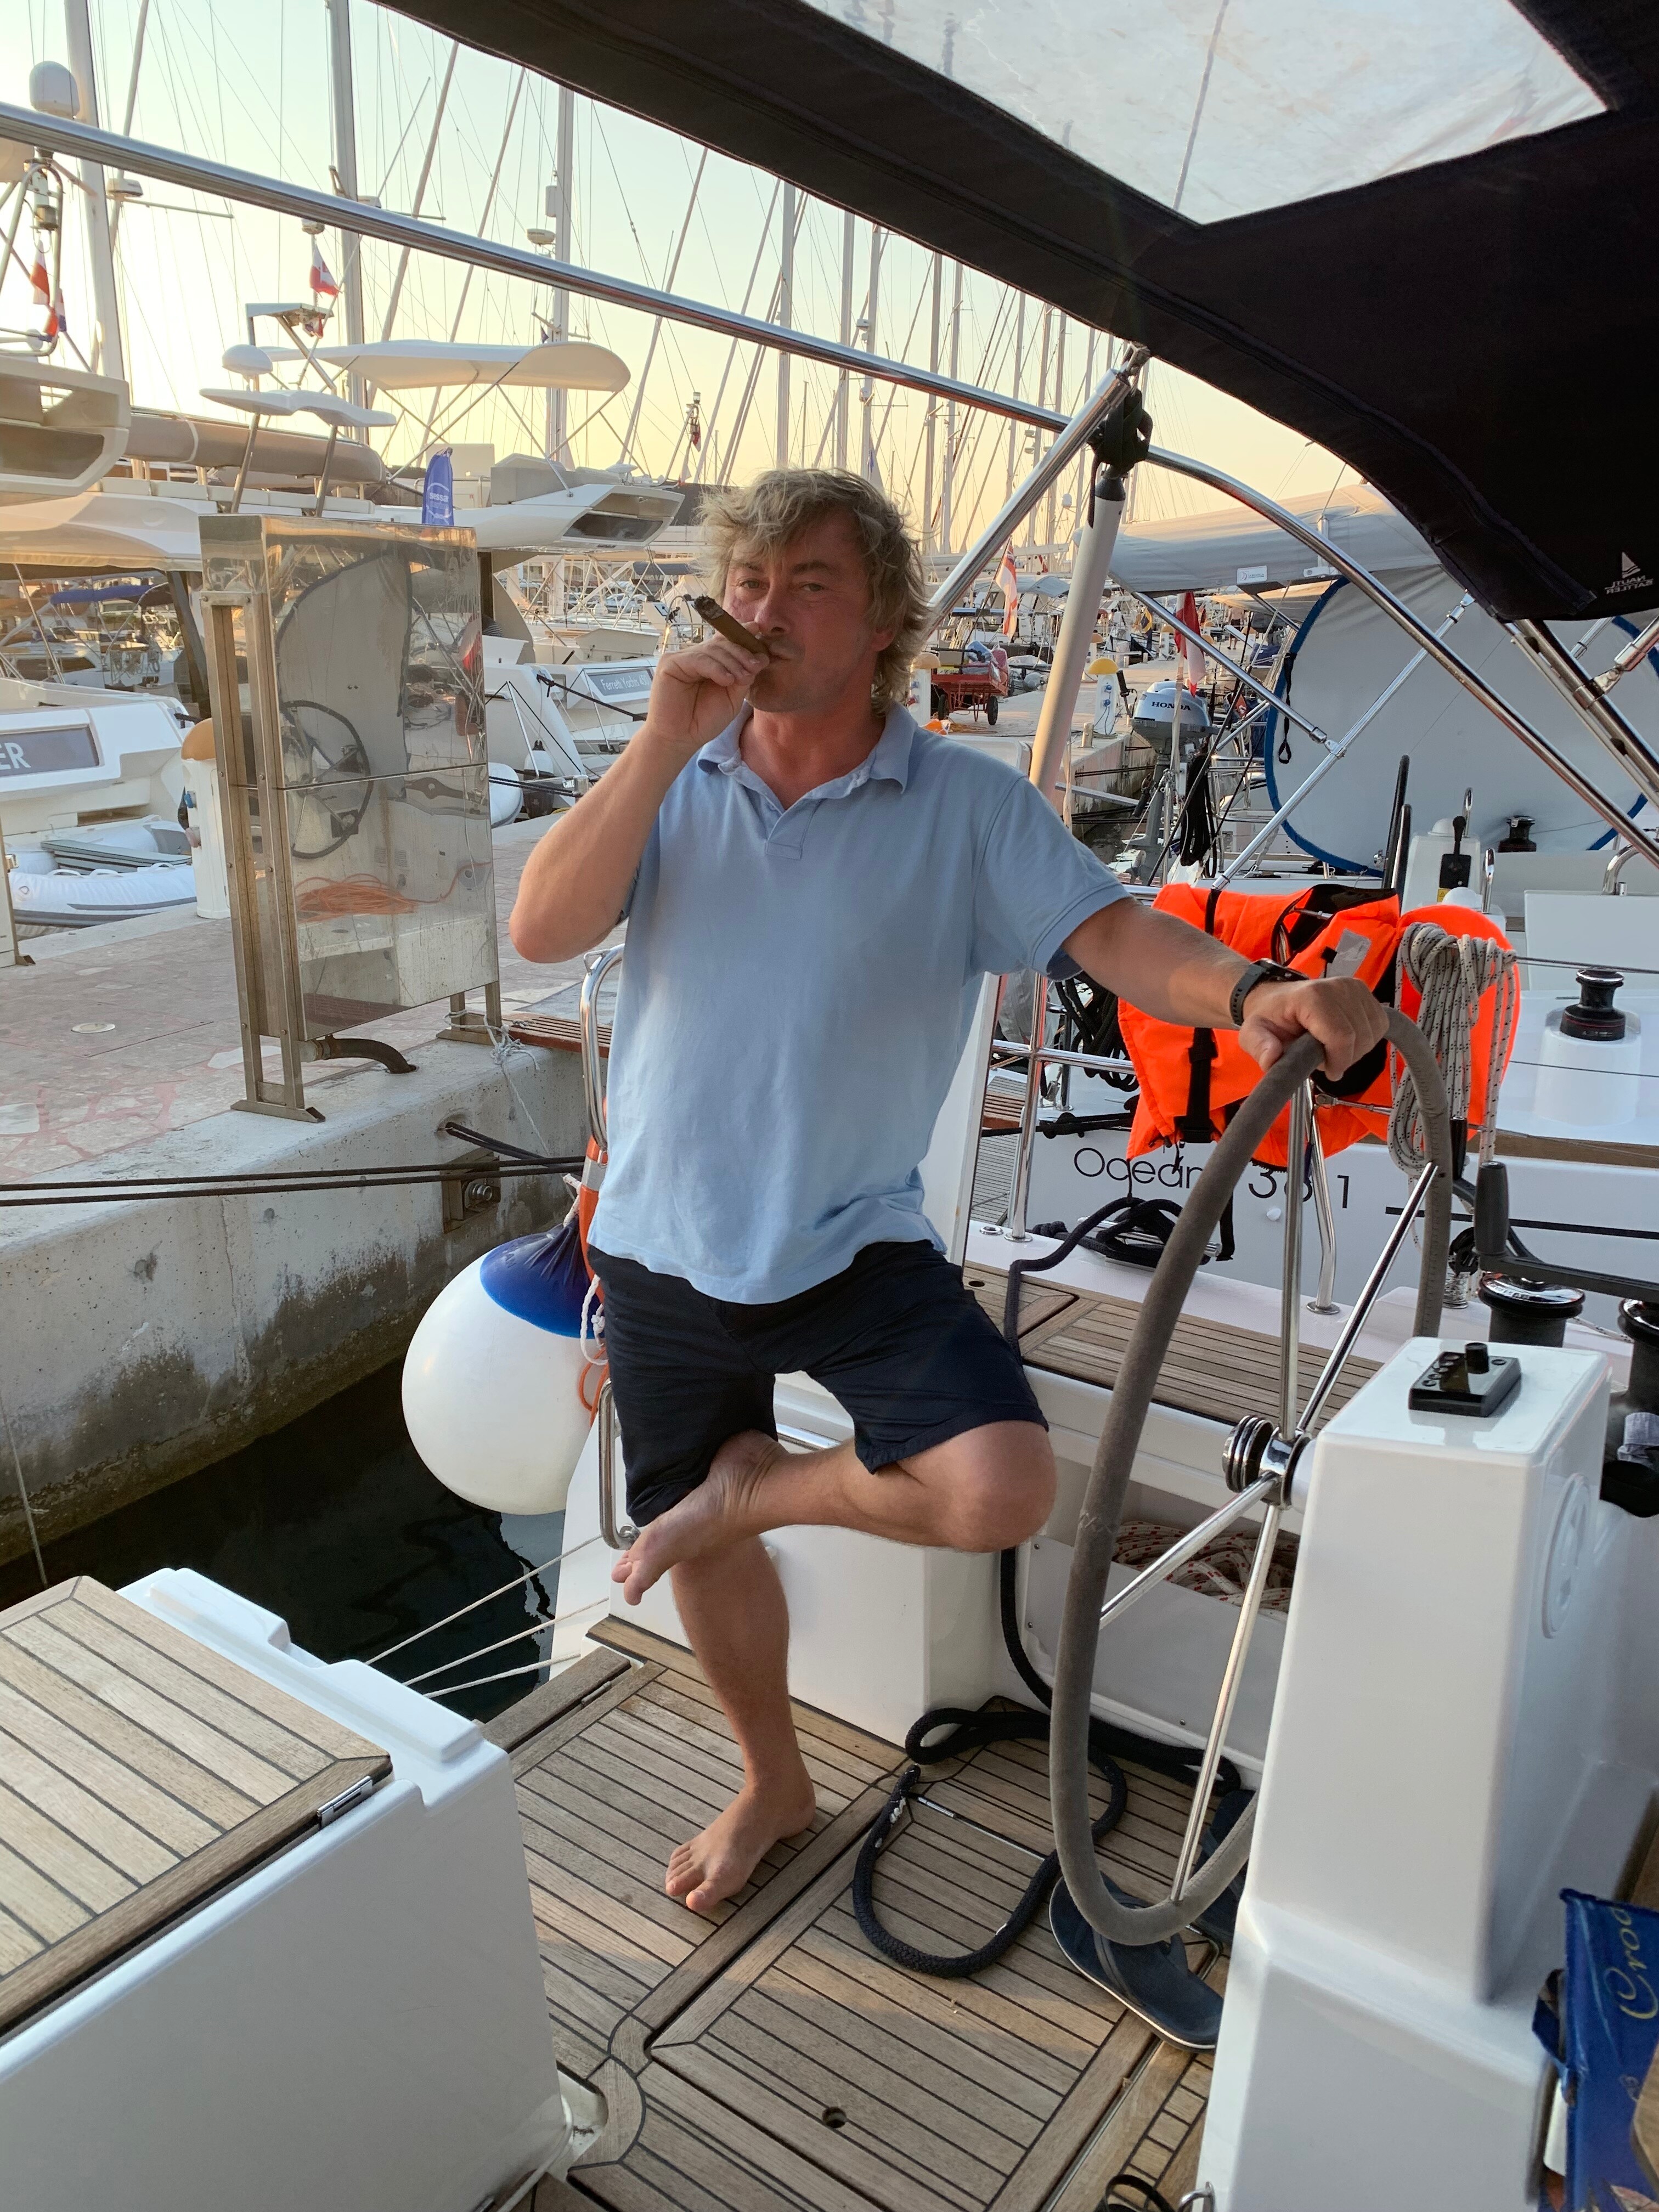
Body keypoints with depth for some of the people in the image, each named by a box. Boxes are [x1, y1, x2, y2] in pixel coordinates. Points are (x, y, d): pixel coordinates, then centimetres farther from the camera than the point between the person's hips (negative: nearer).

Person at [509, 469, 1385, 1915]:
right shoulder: (675, 782, 0)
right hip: (667, 1245, 3)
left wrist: (1250, 993, -39)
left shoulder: (965, 804, -7)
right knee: (703, 1549, 18)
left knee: (1002, 1489, -23)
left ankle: (756, 1483, 8)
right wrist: (665, 741, -19)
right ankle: (775, 1784, 47)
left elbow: (1112, 933, -18)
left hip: (854, 1247, -2)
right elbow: (543, 931, -13)